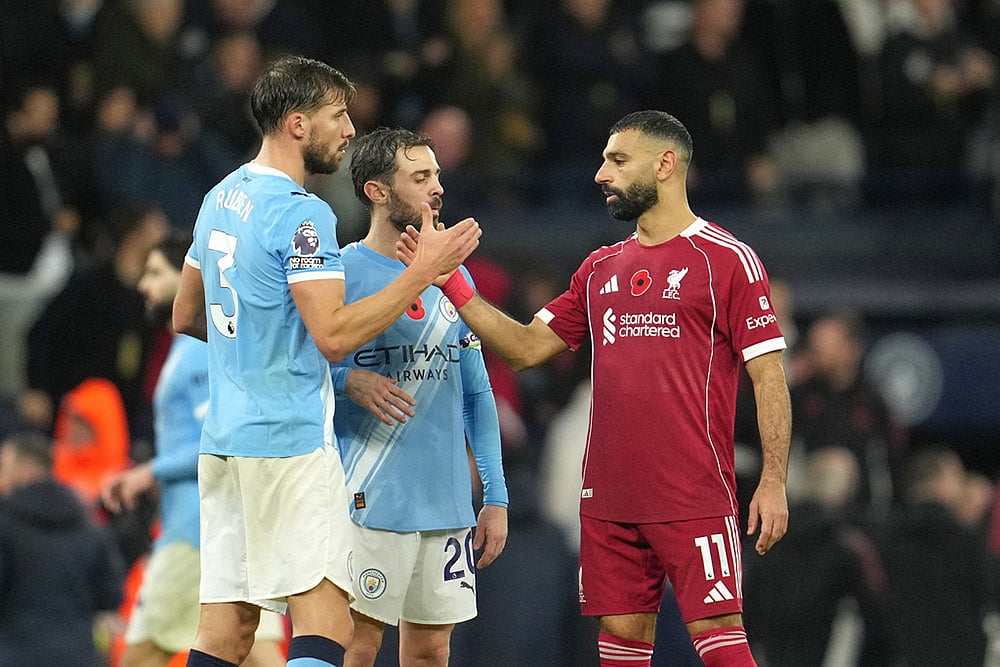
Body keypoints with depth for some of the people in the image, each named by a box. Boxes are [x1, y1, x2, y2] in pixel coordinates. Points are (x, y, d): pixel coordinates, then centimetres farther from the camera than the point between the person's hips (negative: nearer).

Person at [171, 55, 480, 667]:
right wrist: (422, 273, -15)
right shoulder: (301, 214, -13)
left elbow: (186, 317, 25)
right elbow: (333, 334, -20)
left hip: (224, 436, 9)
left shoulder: (222, 198, 15)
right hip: (291, 439, -9)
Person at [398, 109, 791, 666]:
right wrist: (452, 284, 7)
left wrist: (774, 482, -13)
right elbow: (526, 347, 17)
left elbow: (769, 376, -6)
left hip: (696, 498, -6)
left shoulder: (727, 260, -3)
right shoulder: (601, 269, 16)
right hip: (609, 500, 6)